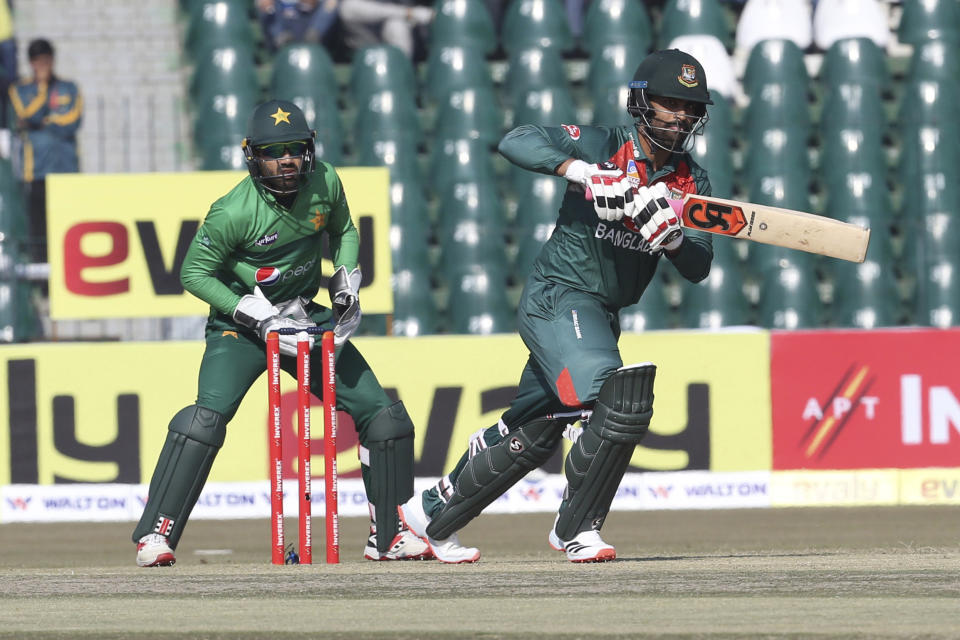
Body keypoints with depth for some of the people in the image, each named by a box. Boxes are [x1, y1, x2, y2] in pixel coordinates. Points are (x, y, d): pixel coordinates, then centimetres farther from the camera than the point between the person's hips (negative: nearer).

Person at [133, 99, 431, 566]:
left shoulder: (324, 184, -7)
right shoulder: (234, 212, -23)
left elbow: (343, 230, 14)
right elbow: (194, 273, -14)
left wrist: (347, 277, -4)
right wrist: (255, 314, -21)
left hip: (305, 317, 5)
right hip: (240, 324, -5)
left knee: (383, 415, 0)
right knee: (207, 417, -27)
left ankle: (389, 535, 15)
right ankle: (155, 536, -19)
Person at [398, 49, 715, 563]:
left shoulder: (692, 183, 4)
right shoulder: (603, 147, -13)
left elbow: (697, 268, -3)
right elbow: (515, 143, -24)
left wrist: (671, 237, -25)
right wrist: (585, 172, -36)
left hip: (602, 316, 8)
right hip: (557, 300, -7)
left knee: (533, 433, 16)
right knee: (619, 400, -25)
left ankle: (431, 515, 33)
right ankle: (576, 529, -10)